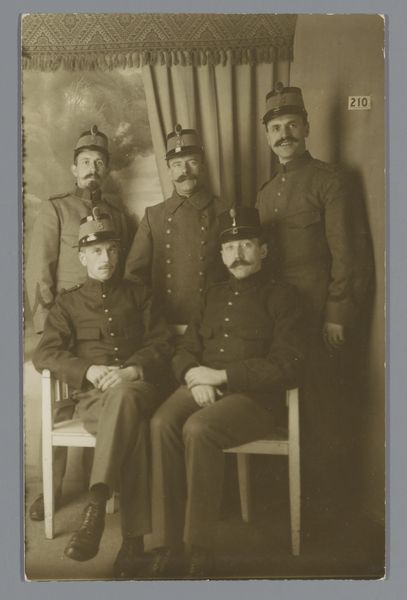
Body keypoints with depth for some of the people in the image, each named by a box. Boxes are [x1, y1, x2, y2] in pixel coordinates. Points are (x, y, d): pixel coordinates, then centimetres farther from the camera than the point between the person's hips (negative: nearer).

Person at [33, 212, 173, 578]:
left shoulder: (138, 295, 21)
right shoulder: (68, 303, 19)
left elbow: (162, 345, 10)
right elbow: (44, 354, 7)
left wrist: (132, 371, -12)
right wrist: (88, 370, -12)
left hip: (137, 389, 1)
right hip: (92, 397, 0)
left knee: (123, 395, -39)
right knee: (133, 426, -36)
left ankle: (96, 506, -40)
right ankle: (134, 540, -35)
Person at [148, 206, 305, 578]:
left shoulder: (281, 297, 5)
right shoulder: (213, 295, 23)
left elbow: (287, 366, -7)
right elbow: (185, 351, 20)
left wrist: (220, 375, -11)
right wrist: (194, 376, -6)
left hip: (253, 395, -4)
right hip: (201, 388, 5)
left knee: (198, 429, -33)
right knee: (162, 424, -27)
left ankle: (200, 552, -20)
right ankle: (168, 548, -22)